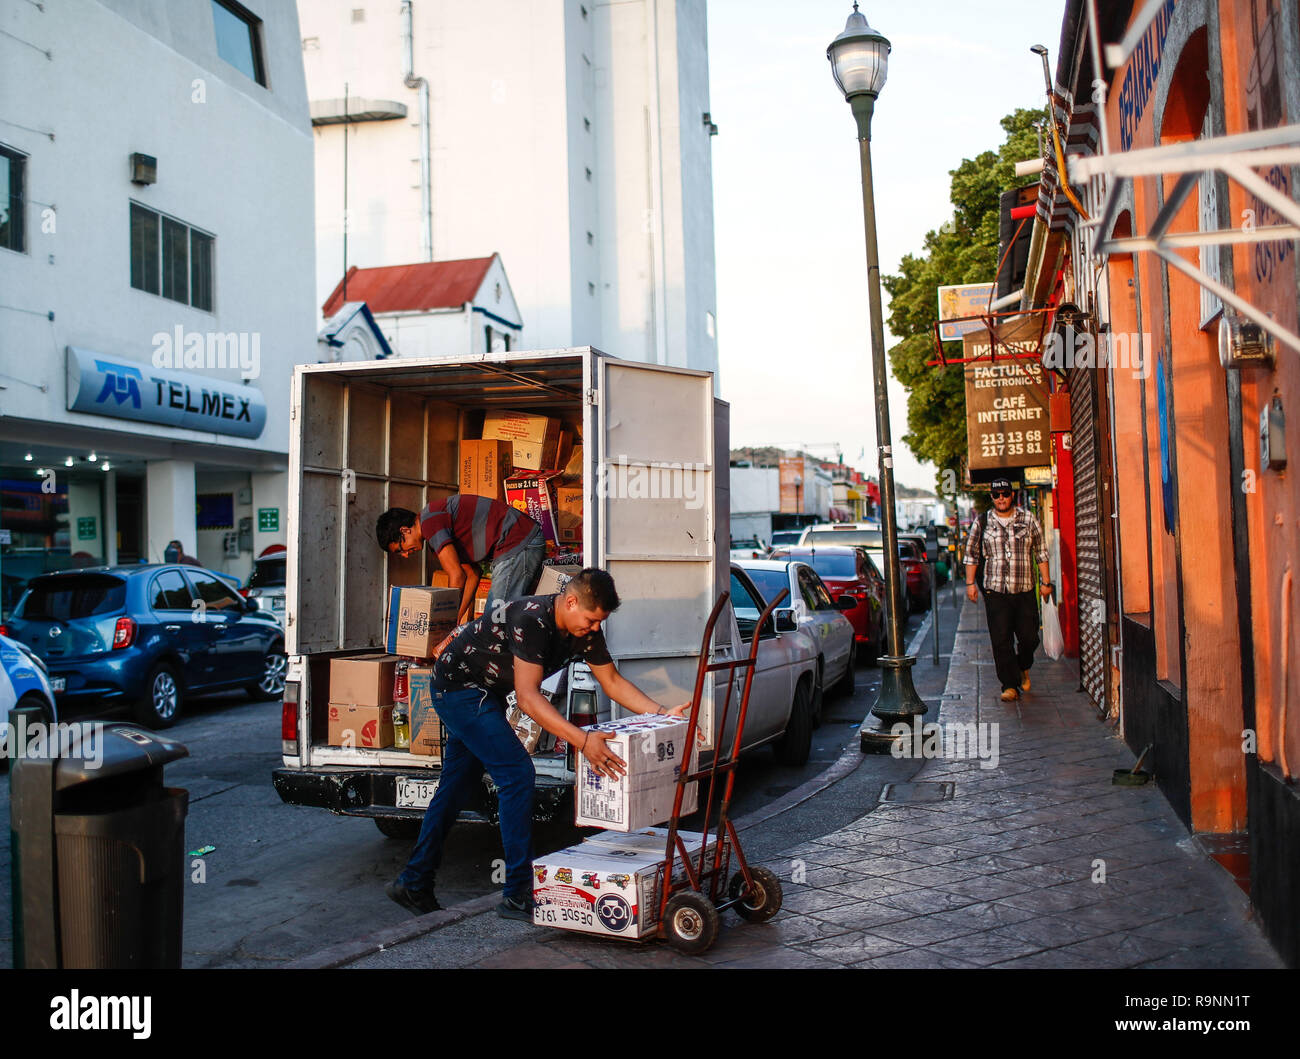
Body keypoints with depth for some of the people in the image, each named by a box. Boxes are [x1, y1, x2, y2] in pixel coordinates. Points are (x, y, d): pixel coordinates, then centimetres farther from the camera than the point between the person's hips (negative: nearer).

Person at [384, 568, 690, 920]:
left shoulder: (584, 629, -7)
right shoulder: (531, 619, -33)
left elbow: (612, 680, 0)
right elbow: (527, 697, -38)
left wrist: (662, 713, -12)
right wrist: (582, 741, -47)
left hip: (485, 694, 9)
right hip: (458, 685, -9)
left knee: (456, 787, 14)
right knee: (517, 774, -16)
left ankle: (413, 883, 26)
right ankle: (519, 896, -10)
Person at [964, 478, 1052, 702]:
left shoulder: (1028, 520, 6)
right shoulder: (982, 522, 5)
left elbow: (1041, 552, 10)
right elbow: (972, 553, 9)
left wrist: (1045, 581, 5)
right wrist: (970, 583, 4)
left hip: (1025, 591, 1)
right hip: (995, 591, -1)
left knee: (1029, 637, 1)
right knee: (1001, 640, -5)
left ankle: (1023, 667, 32)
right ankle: (1010, 685, 3)